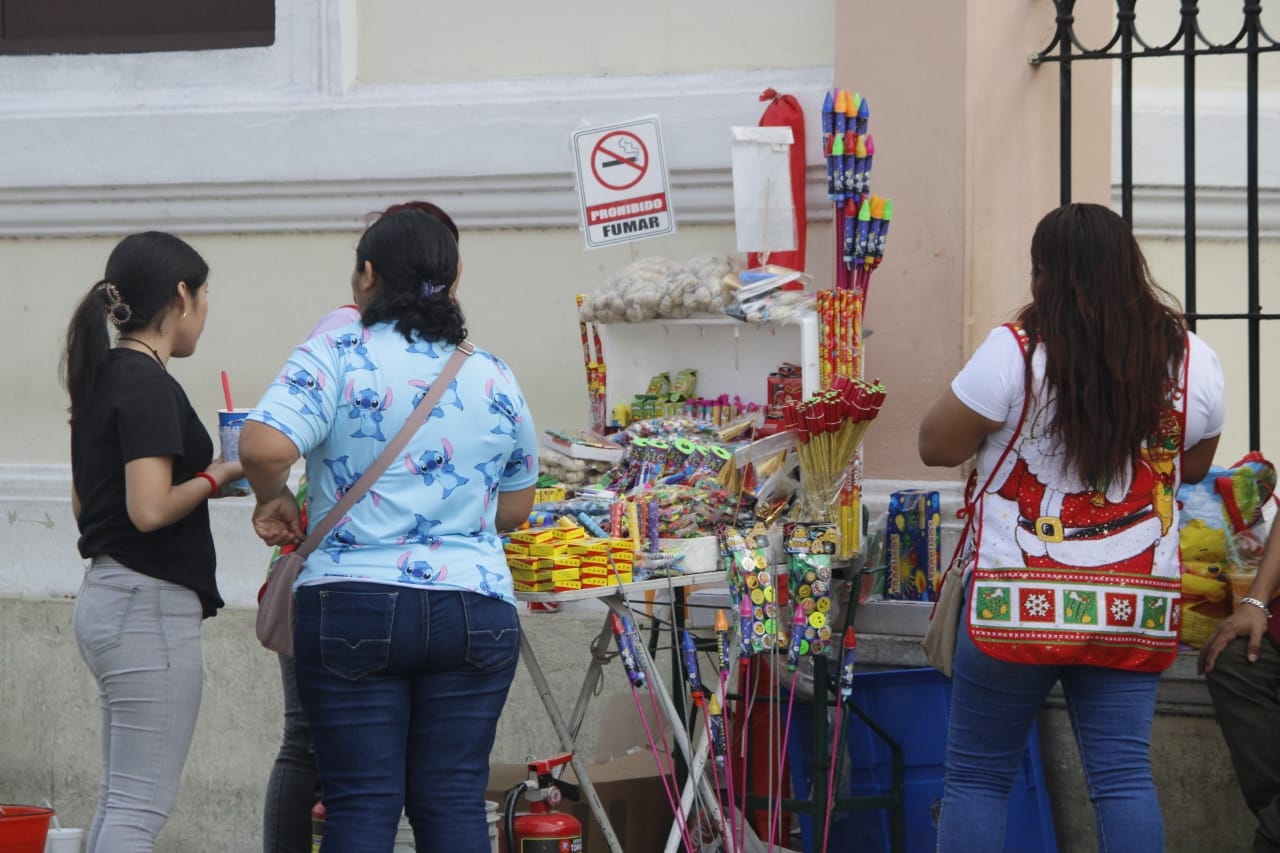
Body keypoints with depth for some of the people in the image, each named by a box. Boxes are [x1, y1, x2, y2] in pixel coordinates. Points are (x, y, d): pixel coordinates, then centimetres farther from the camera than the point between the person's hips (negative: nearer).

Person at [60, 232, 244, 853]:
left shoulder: (102, 377, 14)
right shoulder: (148, 384, -15)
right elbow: (150, 509, -23)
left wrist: (198, 473, 17)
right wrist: (215, 477, -7)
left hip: (104, 593, 10)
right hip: (150, 603, -10)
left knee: (120, 802, 13)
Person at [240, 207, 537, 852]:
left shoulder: (336, 355, -5)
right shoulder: (495, 377, 9)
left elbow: (264, 447, -20)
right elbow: (515, 508, 17)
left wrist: (273, 498, 0)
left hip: (351, 606, -3)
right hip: (476, 610, 3)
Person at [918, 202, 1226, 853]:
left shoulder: (1016, 351, -11)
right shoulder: (1190, 360, 2)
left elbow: (935, 447, -1)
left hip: (1019, 602, -3)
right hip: (1134, 608, 3)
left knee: (978, 775, 5)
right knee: (1123, 773, 3)